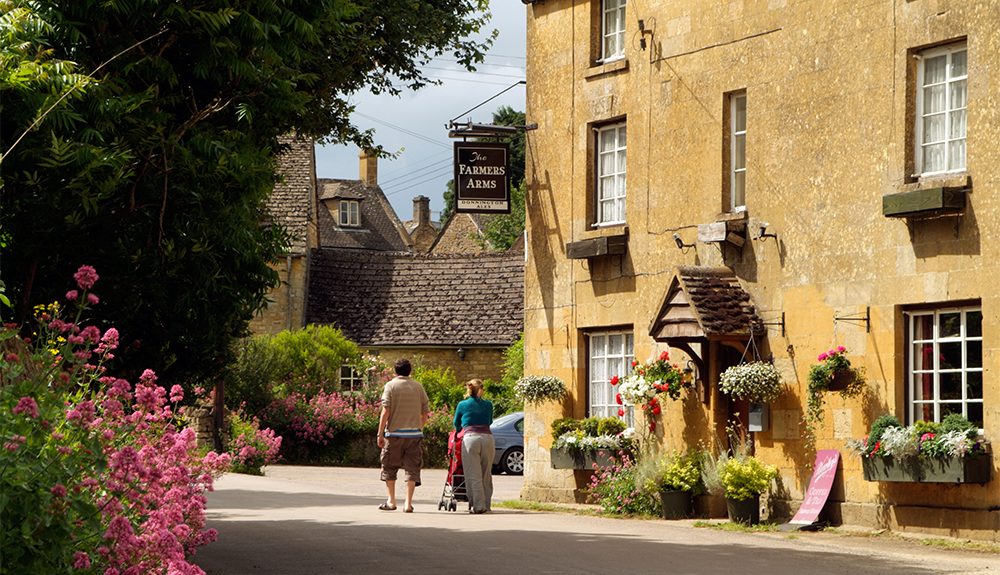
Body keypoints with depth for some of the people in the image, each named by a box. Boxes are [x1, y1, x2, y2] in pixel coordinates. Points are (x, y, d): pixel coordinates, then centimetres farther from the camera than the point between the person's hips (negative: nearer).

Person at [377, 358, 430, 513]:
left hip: (395, 432, -2)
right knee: (412, 468, 3)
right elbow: (425, 413, 8)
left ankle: (391, 501, 14)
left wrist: (380, 433, -6)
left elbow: (385, 411, -9)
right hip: (415, 433, 2)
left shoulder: (391, 385, -1)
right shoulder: (418, 386, 7)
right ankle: (408, 503, -3)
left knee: (390, 467, 12)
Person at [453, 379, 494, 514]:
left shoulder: (463, 405, 11)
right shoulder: (488, 405, 15)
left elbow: (457, 425, 27)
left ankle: (479, 506, -7)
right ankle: (486, 504, 15)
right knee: (486, 474, 11)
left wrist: (459, 430, 51)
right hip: (487, 437, 2)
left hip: (471, 438, -2)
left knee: (474, 475, -2)